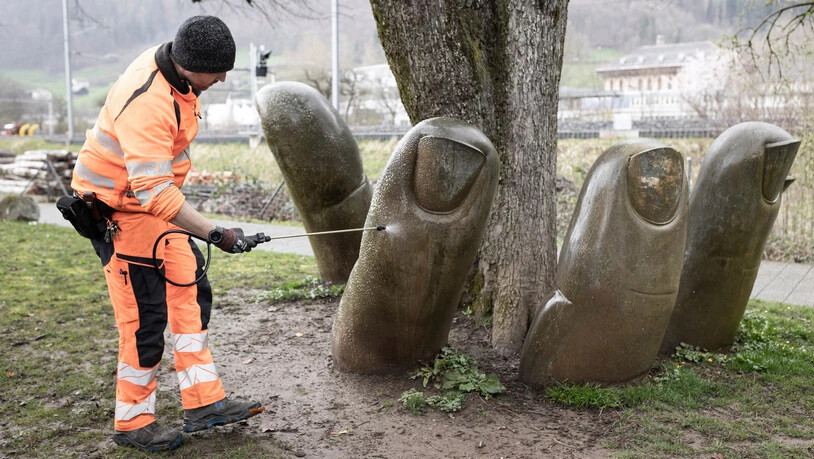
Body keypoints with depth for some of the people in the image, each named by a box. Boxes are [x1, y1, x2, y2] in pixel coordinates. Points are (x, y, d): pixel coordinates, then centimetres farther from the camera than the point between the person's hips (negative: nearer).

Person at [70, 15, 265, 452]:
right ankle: (132, 423, 14)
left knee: (191, 290, 8)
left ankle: (203, 403, 16)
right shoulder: (147, 104, -32)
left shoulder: (173, 65, -3)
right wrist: (215, 234, -39)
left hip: (155, 195, 9)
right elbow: (153, 192, -37)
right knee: (145, 315, -5)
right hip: (118, 207, -9)